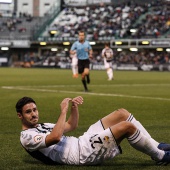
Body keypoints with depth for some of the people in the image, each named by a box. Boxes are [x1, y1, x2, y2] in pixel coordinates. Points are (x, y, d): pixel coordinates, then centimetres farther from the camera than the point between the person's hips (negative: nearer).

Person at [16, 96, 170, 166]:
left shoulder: (41, 126, 22)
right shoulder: (27, 137, -8)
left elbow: (71, 126, 28)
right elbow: (55, 137, -27)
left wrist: (74, 107, 9)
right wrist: (64, 111, -20)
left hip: (83, 143, 10)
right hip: (84, 154, -10)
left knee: (122, 113, 5)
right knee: (127, 126, -20)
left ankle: (156, 147, 10)